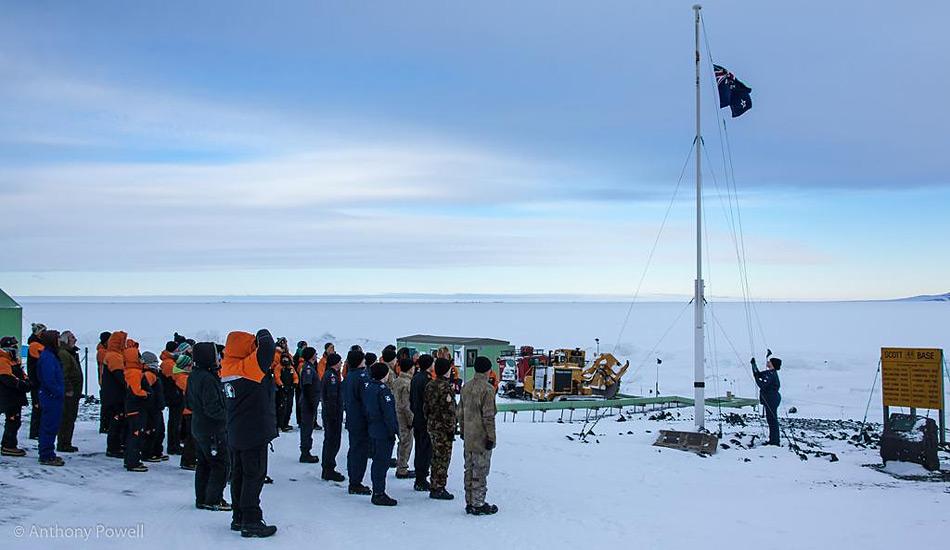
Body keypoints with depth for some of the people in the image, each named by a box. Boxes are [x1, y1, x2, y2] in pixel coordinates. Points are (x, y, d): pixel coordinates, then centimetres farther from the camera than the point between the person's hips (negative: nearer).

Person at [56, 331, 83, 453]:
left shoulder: (71, 353, 20)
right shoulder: (63, 354, -13)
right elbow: (64, 374, -20)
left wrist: (78, 391, 24)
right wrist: (69, 389, -23)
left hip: (73, 392, 11)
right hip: (68, 393, -11)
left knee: (71, 418, 14)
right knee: (66, 418, -8)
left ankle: (66, 443, 20)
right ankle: (63, 444, -5)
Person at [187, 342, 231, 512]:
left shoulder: (193, 376, 7)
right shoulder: (208, 379, -24)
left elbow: (188, 401, 17)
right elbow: (212, 408, -25)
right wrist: (226, 415, -12)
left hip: (198, 426, 10)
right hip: (213, 430, -10)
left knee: (203, 464, 17)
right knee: (220, 465, 0)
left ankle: (202, 499, 23)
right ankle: (213, 500, 3)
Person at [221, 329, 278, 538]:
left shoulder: (227, 368, 5)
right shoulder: (248, 366, -20)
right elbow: (267, 347, -30)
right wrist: (264, 335, -6)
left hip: (235, 433, 8)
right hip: (255, 432, -8)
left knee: (239, 475, 16)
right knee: (254, 476, -2)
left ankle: (238, 518, 25)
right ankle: (251, 522, 0)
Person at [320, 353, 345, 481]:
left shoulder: (327, 374, 14)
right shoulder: (332, 376, -17)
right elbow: (332, 397, -22)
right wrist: (335, 415, -21)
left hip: (327, 412, 10)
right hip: (333, 413, -10)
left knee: (329, 441, 16)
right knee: (333, 442, -5)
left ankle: (327, 470, 24)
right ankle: (329, 471, -2)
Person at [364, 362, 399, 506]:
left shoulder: (367, 387, 8)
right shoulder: (383, 390, -19)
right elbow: (388, 413, -19)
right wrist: (393, 430, -14)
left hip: (373, 429, 9)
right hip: (384, 432, -9)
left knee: (377, 460, 16)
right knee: (382, 462, -4)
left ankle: (377, 492, 22)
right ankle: (379, 494, -2)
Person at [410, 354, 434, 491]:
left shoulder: (415, 378, 10)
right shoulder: (426, 380, -18)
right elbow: (428, 403, -20)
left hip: (417, 419, 9)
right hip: (426, 421, -9)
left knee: (419, 448, 15)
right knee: (425, 450, -2)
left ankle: (419, 480, 21)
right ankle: (421, 481, 0)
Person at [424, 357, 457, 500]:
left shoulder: (430, 386, 8)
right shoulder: (445, 387, -18)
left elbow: (426, 406, 13)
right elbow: (448, 410, -20)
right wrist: (451, 429, -16)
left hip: (432, 426, 9)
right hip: (443, 428, -9)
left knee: (436, 457, 17)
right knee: (443, 458, -1)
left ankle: (435, 486, 24)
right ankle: (438, 489, 1)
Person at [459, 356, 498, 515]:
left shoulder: (466, 387, 7)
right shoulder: (487, 389, -17)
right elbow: (488, 416, -18)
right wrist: (491, 436, -13)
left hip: (468, 437, 7)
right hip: (482, 437, -7)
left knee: (469, 470, 13)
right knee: (480, 471, 0)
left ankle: (469, 503, 20)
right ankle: (478, 505, 5)